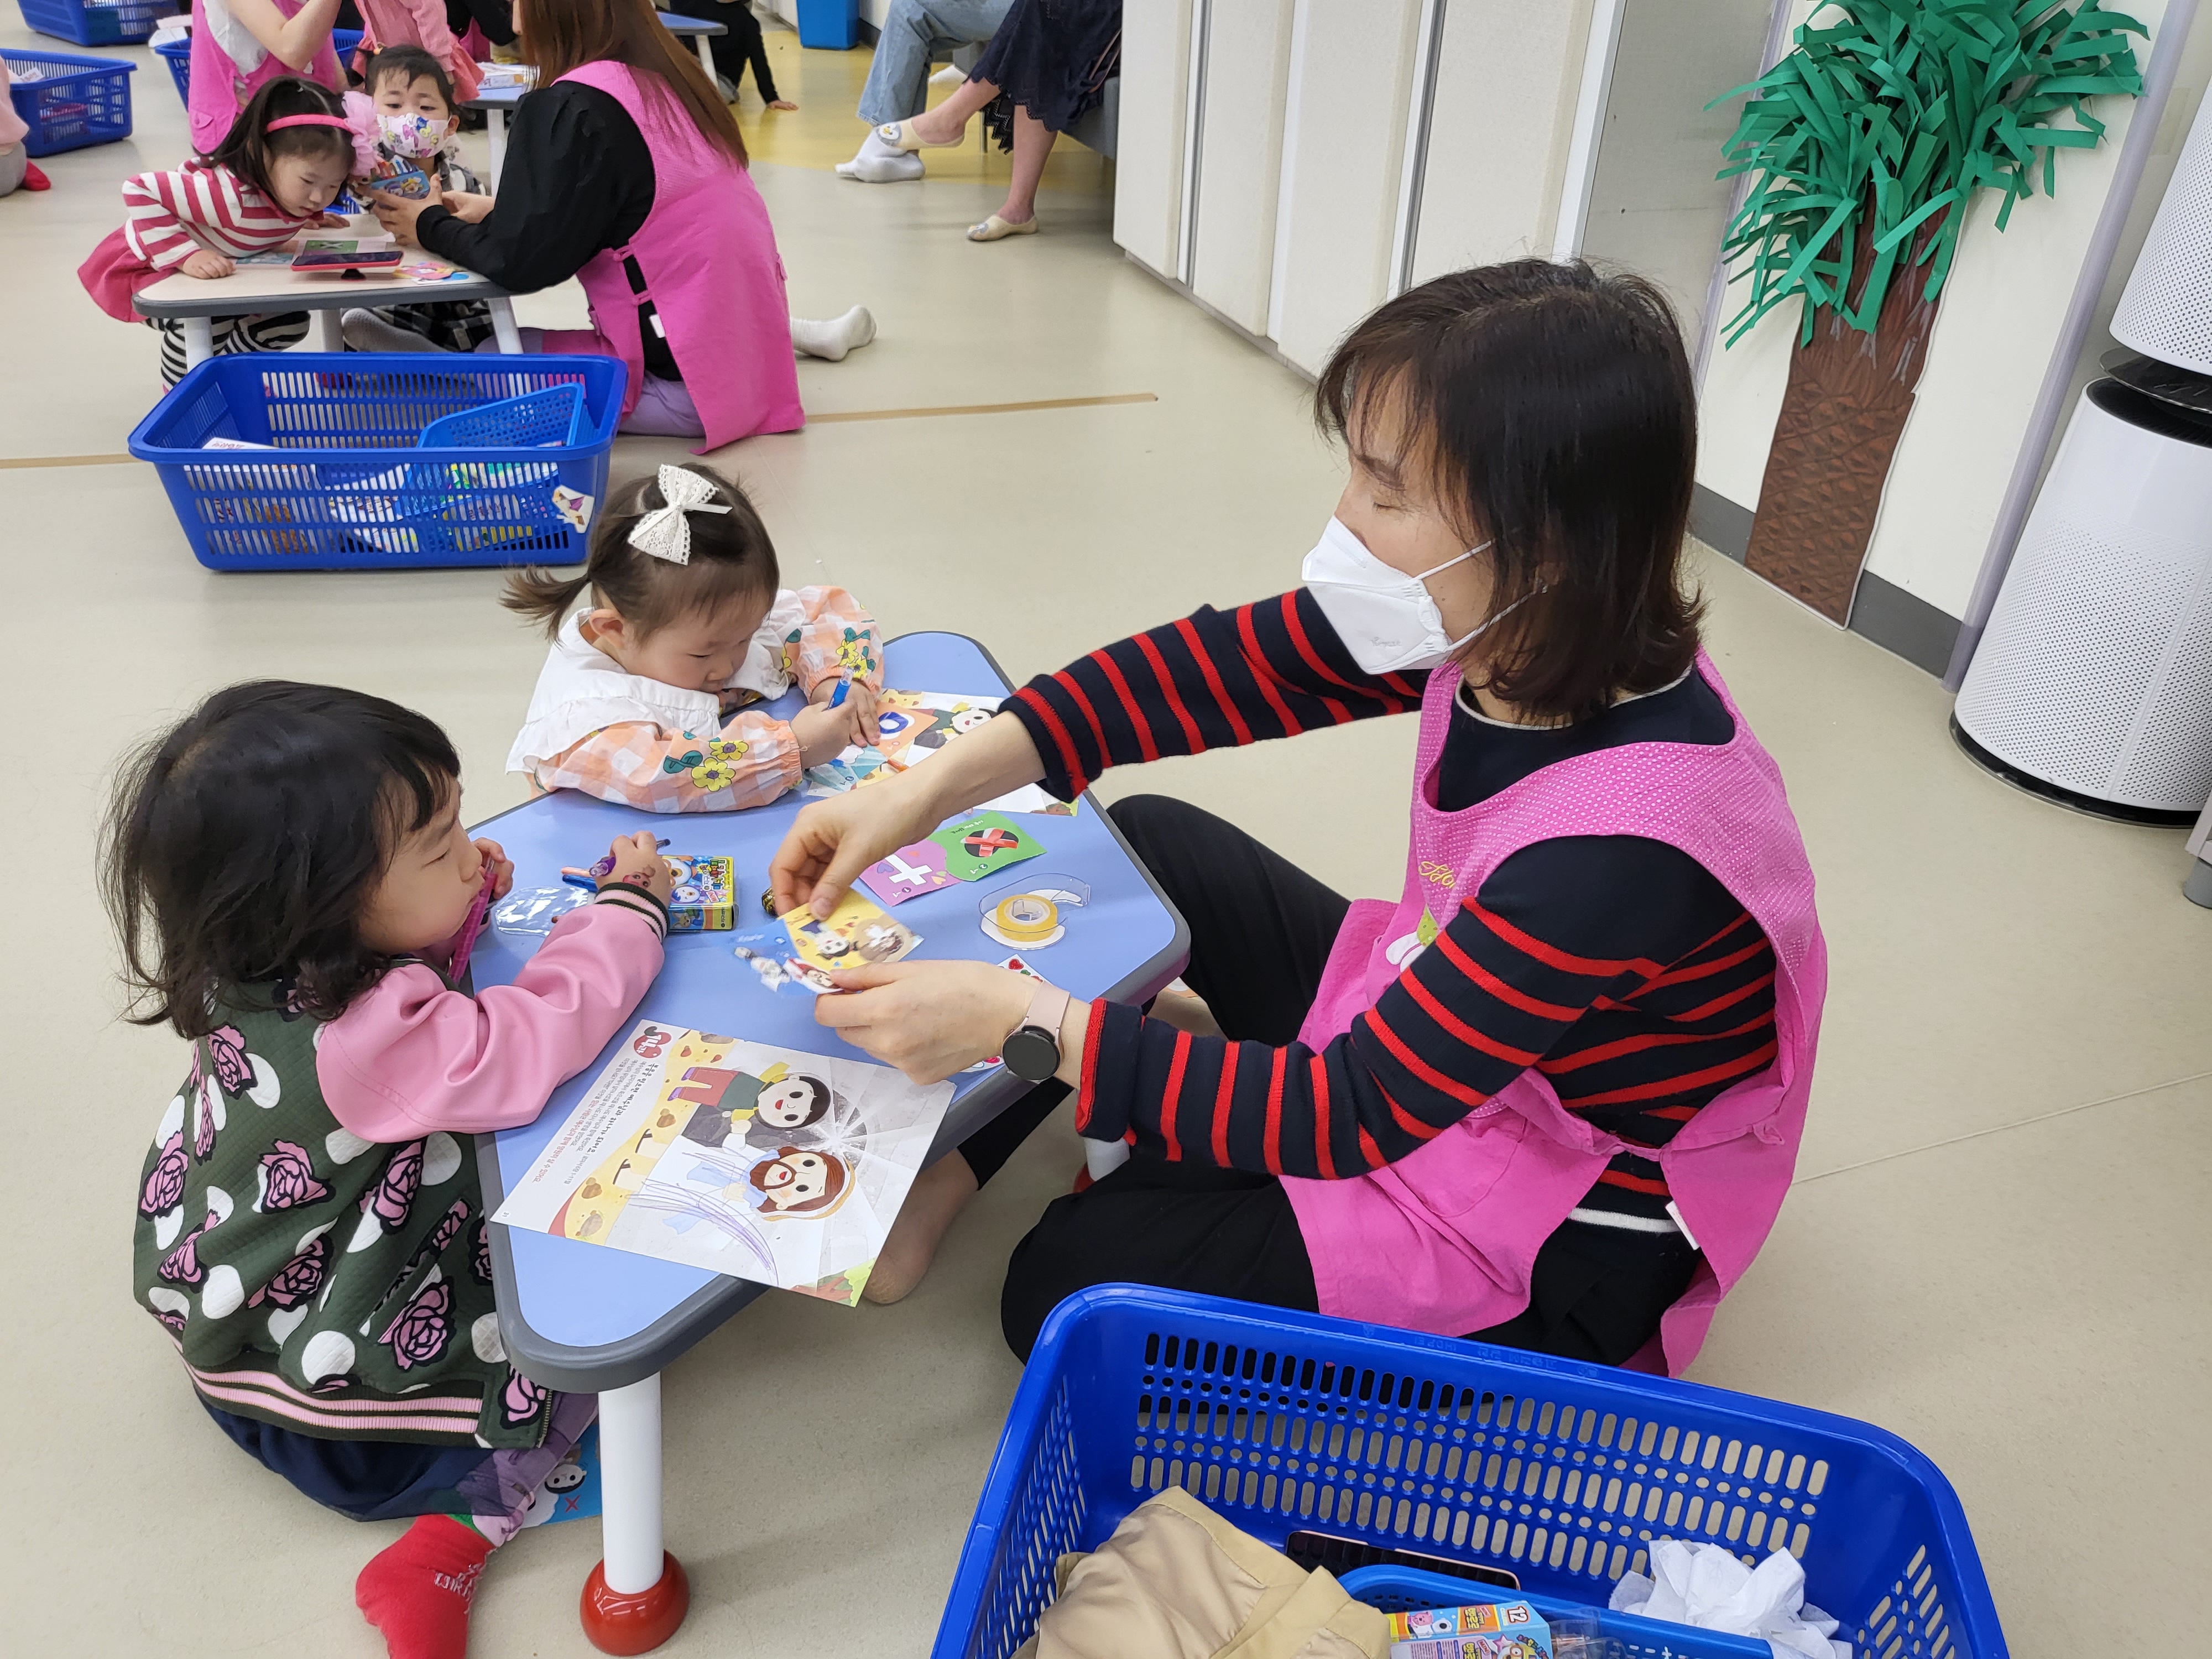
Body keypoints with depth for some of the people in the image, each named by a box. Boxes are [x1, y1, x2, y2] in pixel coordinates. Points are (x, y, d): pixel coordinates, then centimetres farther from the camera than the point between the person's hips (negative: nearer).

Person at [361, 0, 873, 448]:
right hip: (745, 338, 7)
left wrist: (430, 225, 7)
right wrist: (498, 211, 21)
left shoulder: (572, 108, -14)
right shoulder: (662, 78, 10)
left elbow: (519, 262, -10)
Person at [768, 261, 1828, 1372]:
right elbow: (1213, 670, -13)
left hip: (1558, 1237, -7)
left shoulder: (1625, 844, -37)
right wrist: (926, 792, -19)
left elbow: (1354, 1114, -31)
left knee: (1071, 1292, -12)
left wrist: (1021, 1021, -31)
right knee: (1149, 842, 8)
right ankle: (943, 1166, 9)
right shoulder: (1506, 626, -17)